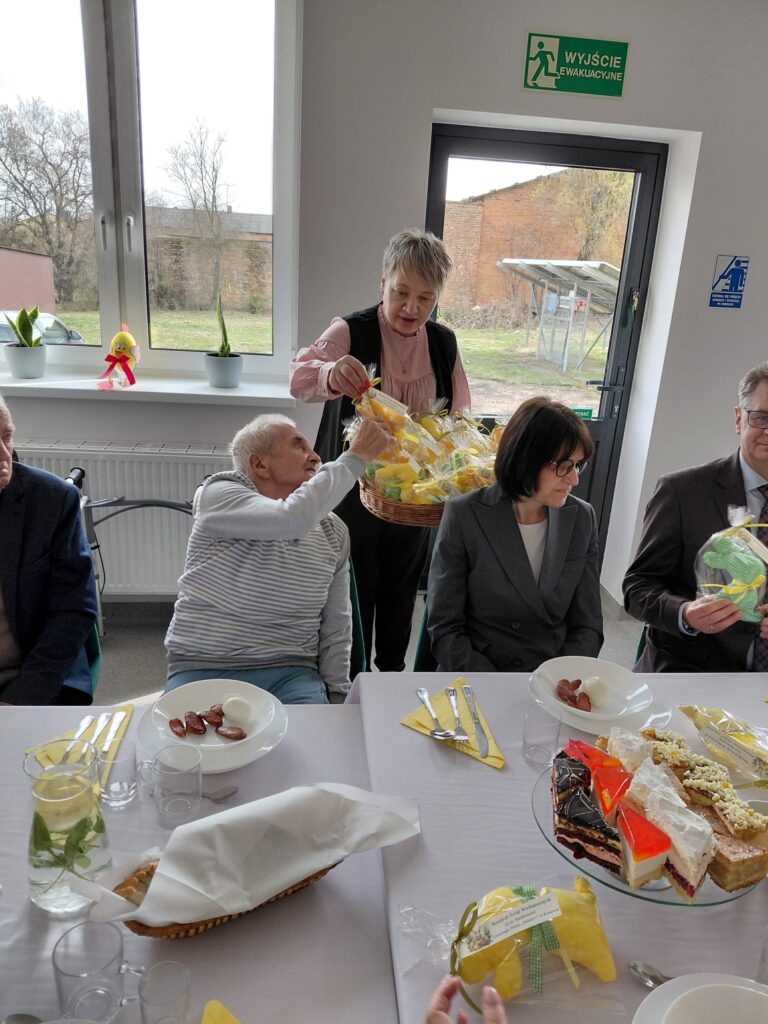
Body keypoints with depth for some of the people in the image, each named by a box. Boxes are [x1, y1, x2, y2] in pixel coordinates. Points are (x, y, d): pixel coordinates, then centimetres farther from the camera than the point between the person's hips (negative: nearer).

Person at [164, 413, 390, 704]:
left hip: (290, 672, 3)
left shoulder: (333, 532, 5)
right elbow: (294, 519, -28)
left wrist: (336, 696, 3)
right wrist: (356, 457, -20)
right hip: (201, 669, -2)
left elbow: (336, 625, 10)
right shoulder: (217, 494, -9)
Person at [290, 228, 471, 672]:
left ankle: (393, 669, 41)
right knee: (356, 590, 8)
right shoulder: (350, 332, -13)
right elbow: (299, 378, -30)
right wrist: (331, 373, -54)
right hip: (356, 491, -4)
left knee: (402, 587, 19)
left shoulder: (444, 343, 2)